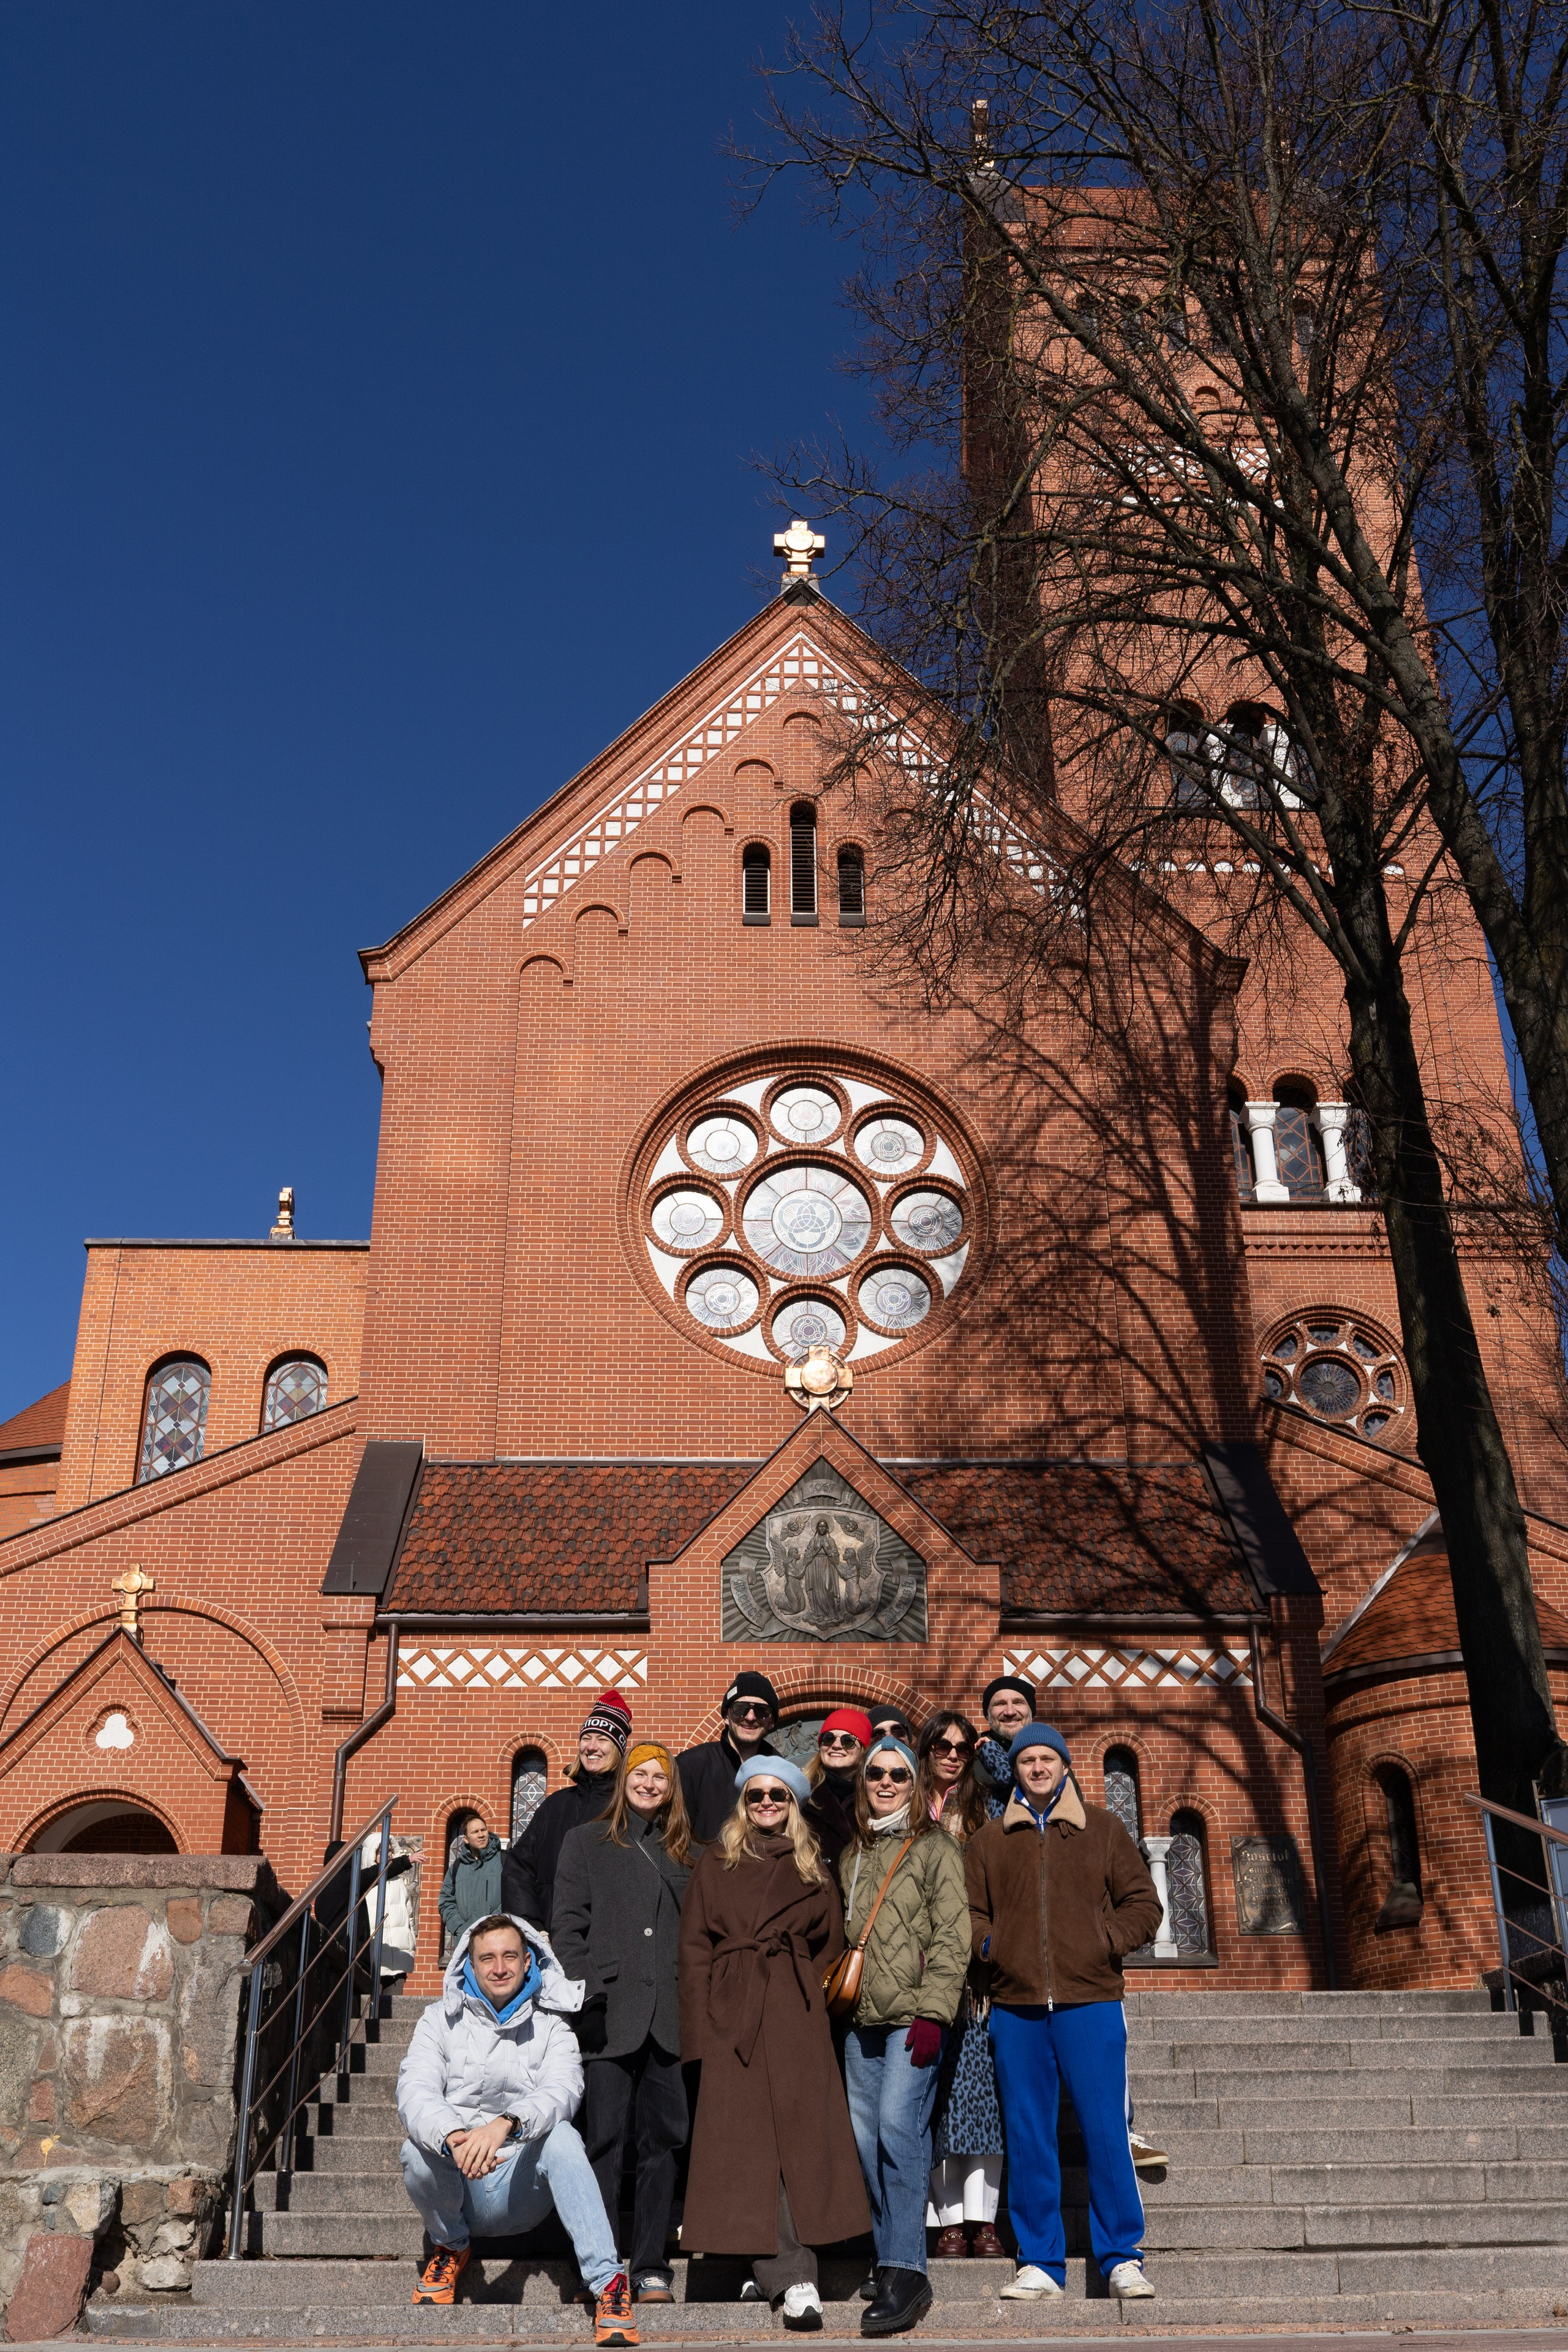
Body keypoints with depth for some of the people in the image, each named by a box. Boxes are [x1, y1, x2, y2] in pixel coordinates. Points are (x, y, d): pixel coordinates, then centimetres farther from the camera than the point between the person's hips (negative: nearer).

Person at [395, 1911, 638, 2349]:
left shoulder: (551, 2026, 3)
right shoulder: (441, 2020, 4)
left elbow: (562, 2090, -17)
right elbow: (414, 2092, -13)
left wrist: (505, 2123, -39)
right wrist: (453, 2137, -36)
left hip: (521, 2189, -1)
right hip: (458, 2191, 1)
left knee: (560, 2134, -29)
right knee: (417, 2152, -29)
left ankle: (608, 2281, -29)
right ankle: (451, 2247, 2)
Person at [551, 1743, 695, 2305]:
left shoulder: (684, 1856, 18)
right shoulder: (587, 1842, 9)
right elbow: (567, 1926, 2)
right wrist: (583, 1996, -9)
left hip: (667, 2018, 3)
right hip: (610, 2014, -3)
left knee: (663, 2138, 4)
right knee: (604, 2139, -2)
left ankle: (650, 2267, 12)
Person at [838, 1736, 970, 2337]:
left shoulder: (935, 1849, 0)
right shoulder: (852, 1856, 17)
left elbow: (952, 1937, -6)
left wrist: (933, 2012, -14)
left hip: (913, 2016, -6)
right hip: (862, 2018, 6)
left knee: (897, 2125, -15)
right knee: (867, 2137, 3)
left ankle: (905, 2272, -9)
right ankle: (891, 2264, 13)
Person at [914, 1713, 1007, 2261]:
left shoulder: (984, 1811, 12)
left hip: (976, 1967, 1)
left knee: (980, 2085, -4)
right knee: (936, 2088, -2)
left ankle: (982, 2219, 0)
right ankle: (949, 2220, 3)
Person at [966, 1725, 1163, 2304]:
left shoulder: (1102, 1829, 9)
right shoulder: (988, 1840, 12)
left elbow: (1143, 1902, 8)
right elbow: (970, 1912, 14)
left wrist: (1107, 1942, -7)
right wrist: (989, 1946, -6)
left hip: (1090, 2001, -2)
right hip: (1016, 2007, 2)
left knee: (1105, 2130, -2)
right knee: (1027, 2137, 6)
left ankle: (1122, 2257, 11)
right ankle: (1040, 2262, 16)